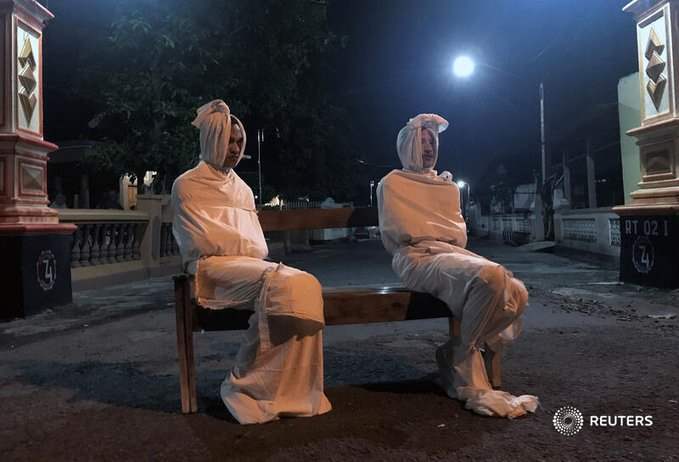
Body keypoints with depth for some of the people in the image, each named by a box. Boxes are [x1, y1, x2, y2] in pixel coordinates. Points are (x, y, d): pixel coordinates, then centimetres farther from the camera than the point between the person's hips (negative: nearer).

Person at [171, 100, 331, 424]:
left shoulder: (241, 188, 24)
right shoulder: (188, 185, 4)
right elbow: (203, 240, -6)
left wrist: (251, 252, -3)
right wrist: (246, 248, -1)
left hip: (249, 265, 6)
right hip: (213, 267, -6)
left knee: (305, 285, -25)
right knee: (281, 287, -33)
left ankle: (293, 389, -22)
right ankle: (247, 386, -21)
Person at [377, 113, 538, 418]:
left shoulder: (448, 185, 26)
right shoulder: (393, 183, 7)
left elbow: (460, 230, 19)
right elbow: (401, 231, -3)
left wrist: (434, 229, -1)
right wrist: (443, 231, 3)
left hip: (453, 253, 7)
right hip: (418, 258, -7)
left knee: (516, 293, -18)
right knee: (489, 276, -34)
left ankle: (458, 352, -6)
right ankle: (462, 359, -14)